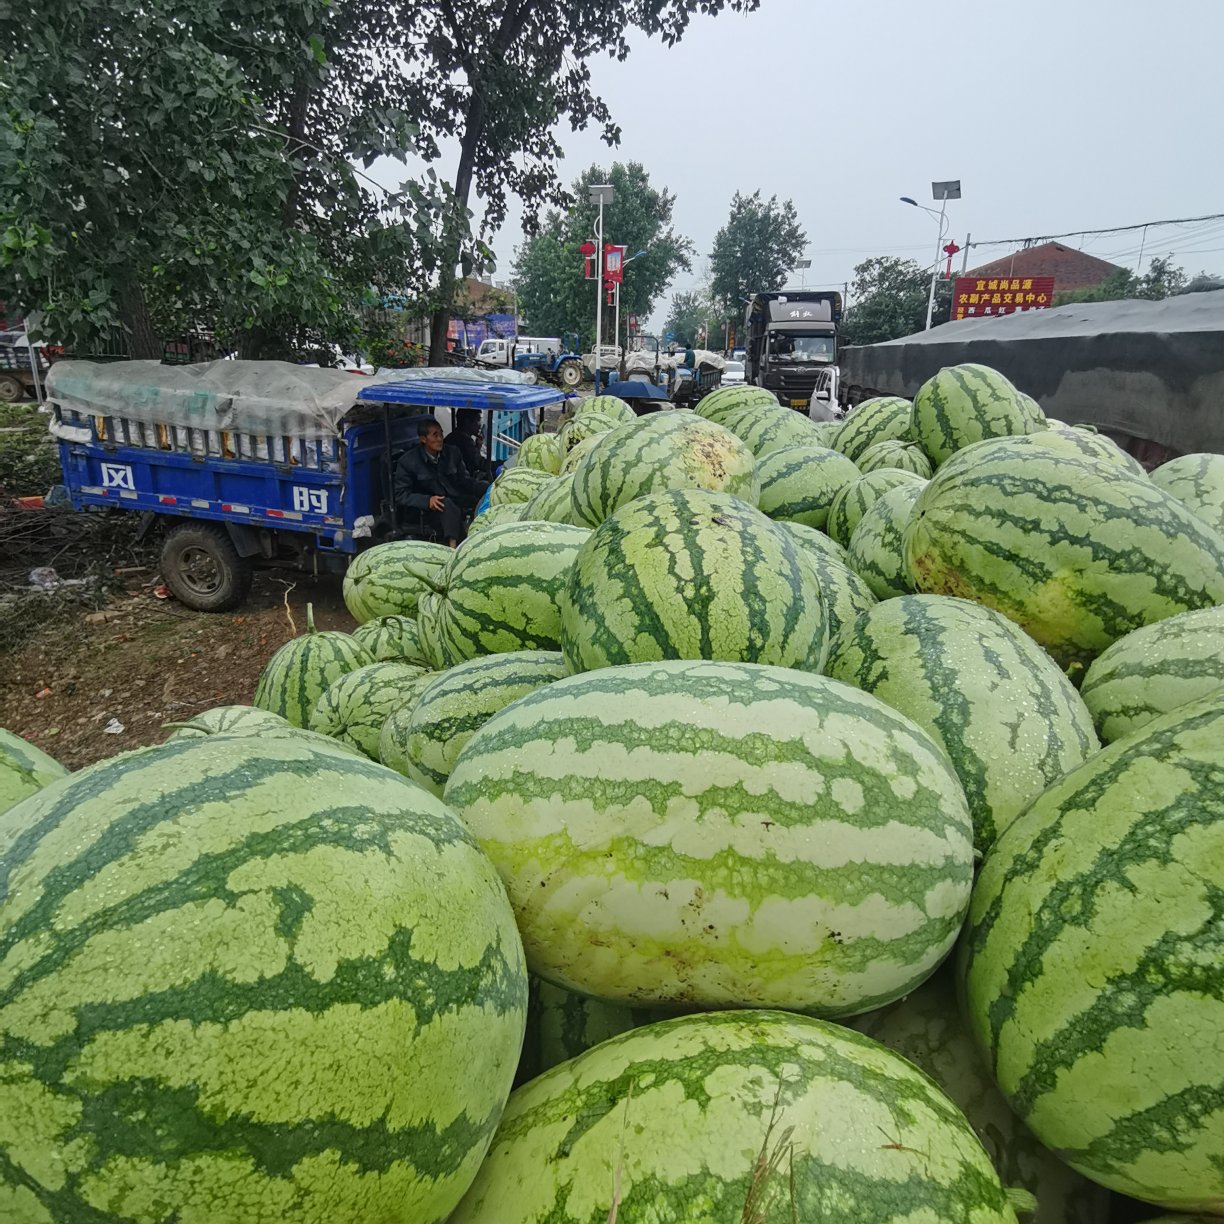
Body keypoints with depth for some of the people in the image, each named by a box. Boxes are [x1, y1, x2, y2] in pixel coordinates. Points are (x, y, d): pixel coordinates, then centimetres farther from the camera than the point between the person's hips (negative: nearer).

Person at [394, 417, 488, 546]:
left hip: (457, 501, 6)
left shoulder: (453, 452, 11)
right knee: (448, 504, -37)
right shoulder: (408, 461, -3)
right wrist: (427, 500, -23)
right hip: (429, 510, -5)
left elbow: (464, 480, 13)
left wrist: (487, 488, -7)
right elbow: (400, 495, -5)